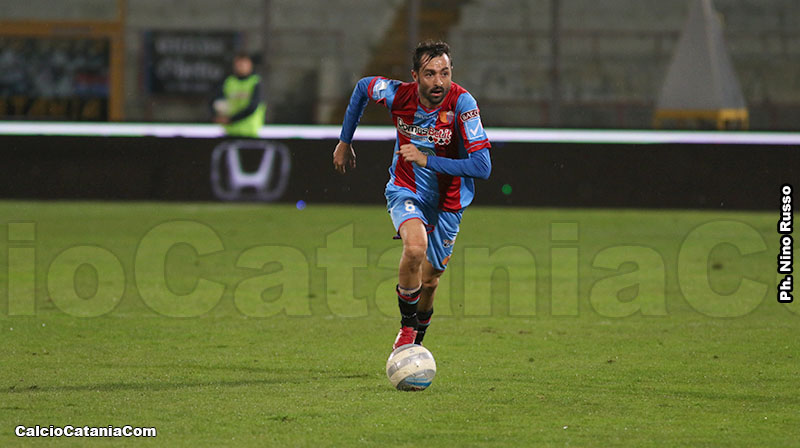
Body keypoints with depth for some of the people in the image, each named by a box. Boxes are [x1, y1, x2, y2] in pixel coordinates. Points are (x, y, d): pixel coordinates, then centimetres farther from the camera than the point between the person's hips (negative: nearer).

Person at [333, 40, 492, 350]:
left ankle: (417, 338, 40)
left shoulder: (462, 104, -27)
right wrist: (345, 142, 10)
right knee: (415, 247, -30)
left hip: (447, 201, 0)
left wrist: (426, 160, -35)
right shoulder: (398, 94, -20)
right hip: (405, 191, 0)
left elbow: (482, 167, -32)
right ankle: (407, 326, -9)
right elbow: (363, 86, 5)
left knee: (429, 279, 10)